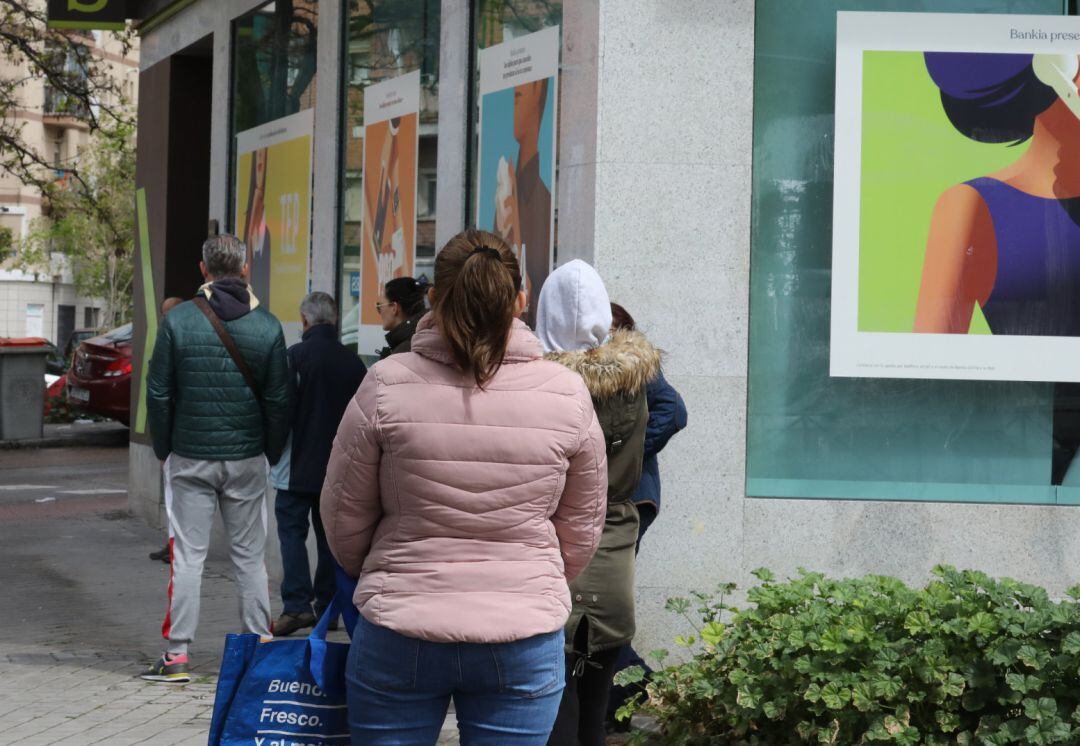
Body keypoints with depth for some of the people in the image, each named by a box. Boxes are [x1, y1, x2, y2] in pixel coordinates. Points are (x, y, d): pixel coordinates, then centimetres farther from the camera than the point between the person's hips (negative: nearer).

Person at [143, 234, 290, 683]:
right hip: (247, 460, 1)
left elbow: (158, 393, -3)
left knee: (188, 556, 3)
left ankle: (177, 655, 3)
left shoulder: (178, 321, -6)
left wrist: (164, 449, 9)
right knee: (249, 557, 9)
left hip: (190, 457, -1)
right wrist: (272, 453, 11)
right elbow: (278, 399, -1)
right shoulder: (267, 326, -3)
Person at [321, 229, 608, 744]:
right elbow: (581, 532, 6)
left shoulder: (386, 385, -9)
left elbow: (343, 518, 1)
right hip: (523, 643, 1)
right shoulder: (567, 394, -4)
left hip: (399, 637, -1)